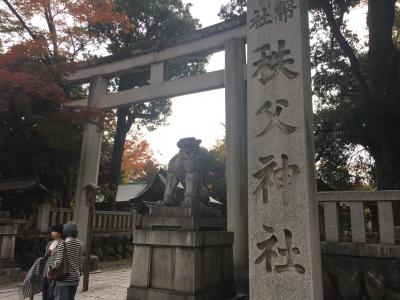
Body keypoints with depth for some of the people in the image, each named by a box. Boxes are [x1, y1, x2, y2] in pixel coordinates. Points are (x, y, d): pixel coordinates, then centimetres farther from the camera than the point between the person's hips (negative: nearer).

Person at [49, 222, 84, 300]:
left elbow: (58, 262, -17)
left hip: (64, 278, -5)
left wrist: (50, 266, 4)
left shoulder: (62, 245, -14)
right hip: (75, 278, 5)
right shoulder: (79, 244, 2)